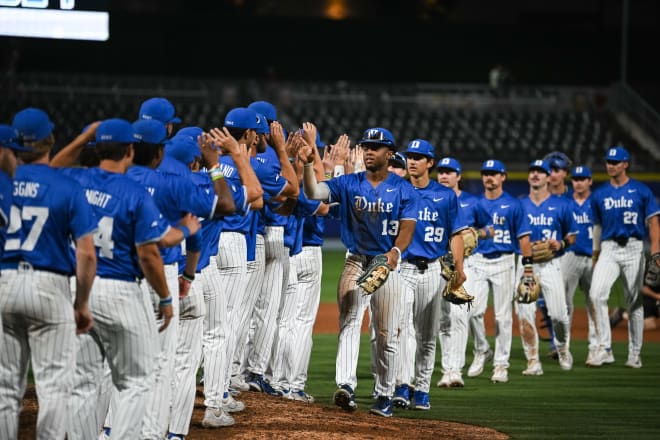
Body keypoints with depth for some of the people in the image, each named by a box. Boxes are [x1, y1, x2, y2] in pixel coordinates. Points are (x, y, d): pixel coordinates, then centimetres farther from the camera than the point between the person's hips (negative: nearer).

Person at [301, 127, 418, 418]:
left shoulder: (403, 189, 1)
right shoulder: (348, 184, 4)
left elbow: (407, 228, -8)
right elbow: (314, 192, -9)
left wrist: (395, 251, -27)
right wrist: (308, 164, -26)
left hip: (387, 264, -1)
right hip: (356, 263, 1)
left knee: (386, 334, 3)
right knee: (348, 323, -15)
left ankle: (385, 395, 12)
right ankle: (345, 386, -27)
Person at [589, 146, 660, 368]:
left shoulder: (641, 191, 1)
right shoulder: (599, 194, 10)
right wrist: (595, 256, 12)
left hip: (634, 249, -2)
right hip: (608, 249, 2)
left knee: (634, 303, 4)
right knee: (597, 294, -19)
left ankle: (635, 354, 14)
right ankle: (605, 348, -18)